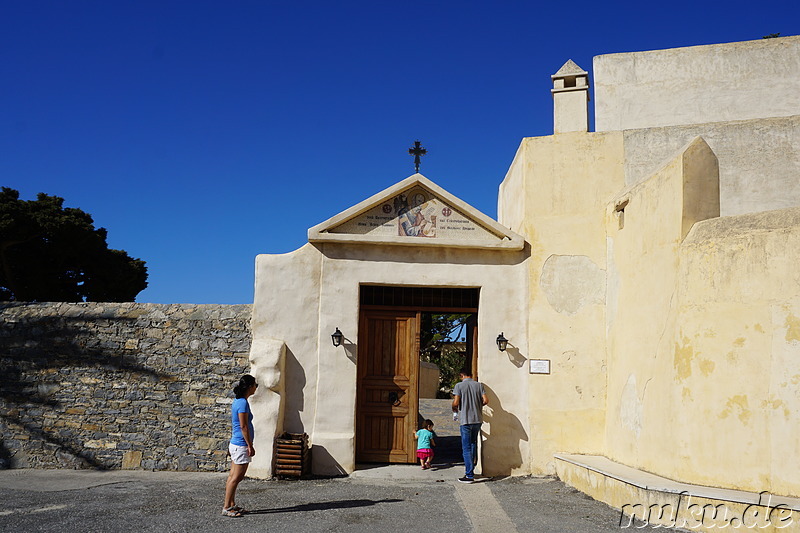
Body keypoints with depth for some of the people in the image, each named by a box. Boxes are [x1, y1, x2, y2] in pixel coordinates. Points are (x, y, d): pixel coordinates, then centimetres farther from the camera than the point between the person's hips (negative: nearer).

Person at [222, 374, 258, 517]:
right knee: (236, 478, -4)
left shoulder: (237, 401, 11)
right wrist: (250, 446, -16)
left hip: (235, 444, 10)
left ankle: (231, 505, 20)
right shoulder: (243, 403, -19)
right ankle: (226, 508, 0)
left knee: (233, 477, 13)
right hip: (241, 446, -10)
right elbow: (243, 426, -20)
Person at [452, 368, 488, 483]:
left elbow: (456, 402, -12)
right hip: (478, 419, 4)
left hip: (466, 420, -4)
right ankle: (471, 469, 28)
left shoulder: (459, 385, -4)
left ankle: (469, 475, -3)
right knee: (473, 444, 21)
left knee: (466, 448, 0)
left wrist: (454, 409, 11)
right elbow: (485, 400, -1)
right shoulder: (479, 385, 6)